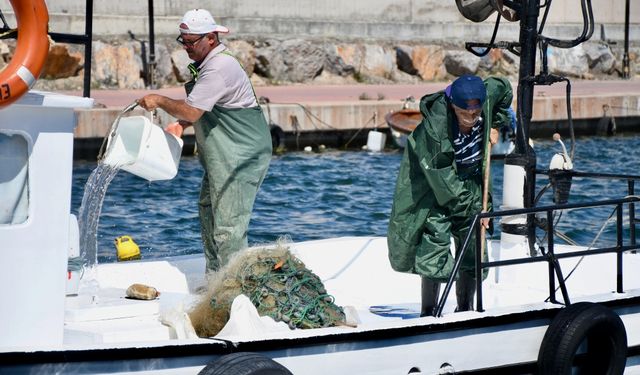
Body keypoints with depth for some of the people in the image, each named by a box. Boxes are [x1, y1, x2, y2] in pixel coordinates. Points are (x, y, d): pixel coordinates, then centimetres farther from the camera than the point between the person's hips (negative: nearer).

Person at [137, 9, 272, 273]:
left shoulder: (220, 68, -19)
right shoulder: (207, 64, 16)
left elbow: (191, 111, -23)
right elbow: (201, 110, 27)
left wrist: (159, 100, -8)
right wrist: (181, 125, 9)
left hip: (240, 158, -11)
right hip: (223, 158, 11)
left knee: (228, 226, -12)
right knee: (209, 215, 15)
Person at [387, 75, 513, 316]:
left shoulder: (487, 94, -19)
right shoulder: (433, 131, -34)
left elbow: (505, 90, 8)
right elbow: (445, 182, -27)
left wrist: (495, 125, 4)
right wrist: (473, 209, -20)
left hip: (470, 184, 6)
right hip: (434, 189, -6)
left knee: (474, 249, 7)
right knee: (434, 251, -11)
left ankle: (465, 310, 20)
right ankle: (428, 314, 1)